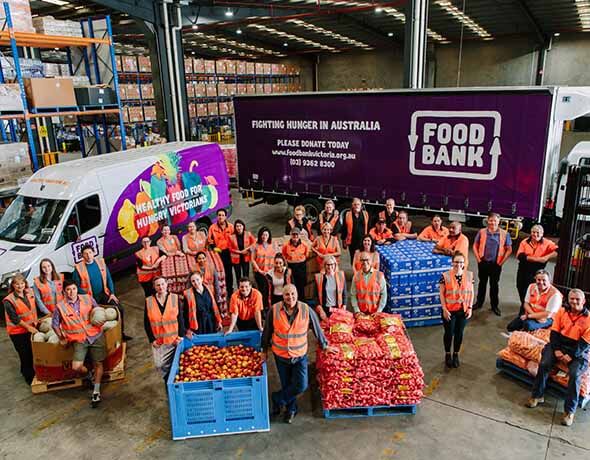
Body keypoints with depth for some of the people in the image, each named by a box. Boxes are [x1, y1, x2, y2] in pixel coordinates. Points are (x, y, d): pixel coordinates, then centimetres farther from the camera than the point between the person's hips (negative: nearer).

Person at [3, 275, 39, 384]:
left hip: (32, 328, 5)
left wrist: (35, 322, 9)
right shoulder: (9, 300, -17)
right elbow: (14, 318, -18)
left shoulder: (29, 294, -1)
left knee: (33, 353, 14)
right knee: (25, 355, 4)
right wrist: (28, 327, -19)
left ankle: (25, 371, 37)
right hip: (18, 332, -5)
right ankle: (30, 378, 21)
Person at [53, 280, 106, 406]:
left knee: (98, 364, 2)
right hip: (79, 340, -1)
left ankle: (96, 392, 16)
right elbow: (55, 324, 9)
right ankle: (90, 374, 19)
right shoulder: (60, 307, -6)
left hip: (96, 336, 1)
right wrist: (61, 338, 9)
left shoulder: (88, 298, -2)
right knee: (76, 367, -15)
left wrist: (100, 321, 2)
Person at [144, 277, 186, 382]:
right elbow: (146, 323, 2)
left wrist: (181, 335, -6)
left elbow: (180, 318, 0)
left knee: (174, 365, 9)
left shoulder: (175, 298, -4)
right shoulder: (149, 301, -3)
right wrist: (152, 339, -3)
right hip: (158, 341, 1)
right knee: (160, 365, 3)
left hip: (173, 340, 0)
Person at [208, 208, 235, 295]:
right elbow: (210, 240, 2)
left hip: (227, 252, 1)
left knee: (229, 272, 11)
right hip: (217, 252, -1)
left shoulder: (230, 227, -1)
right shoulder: (212, 227, -3)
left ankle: (230, 290, 25)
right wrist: (214, 248, -14)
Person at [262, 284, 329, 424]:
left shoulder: (306, 310, -14)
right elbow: (267, 332, -1)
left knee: (301, 386, -5)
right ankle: (291, 409, 40)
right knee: (286, 385, 13)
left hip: (300, 355, 0)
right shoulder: (274, 310, -14)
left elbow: (317, 328, 0)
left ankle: (277, 398, 21)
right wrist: (265, 350, 8)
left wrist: (325, 345, 9)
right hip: (281, 355, 0)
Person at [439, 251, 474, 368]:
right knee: (449, 333, 10)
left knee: (459, 333, 14)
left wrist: (470, 308, -2)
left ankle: (456, 354, 34)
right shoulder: (445, 276, -13)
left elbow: (471, 292, 3)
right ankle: (447, 354, 32)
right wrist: (444, 309, -12)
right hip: (449, 310, -2)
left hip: (463, 310, 2)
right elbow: (442, 293, -9)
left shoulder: (469, 275, -4)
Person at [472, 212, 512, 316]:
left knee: (494, 284, 10)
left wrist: (501, 262, -6)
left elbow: (509, 250, -2)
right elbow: (475, 246, 3)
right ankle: (479, 302, 28)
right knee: (482, 283, 15)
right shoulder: (482, 232, -4)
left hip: (496, 264, -1)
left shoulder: (504, 234, -7)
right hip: (483, 262, 1)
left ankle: (495, 305, 21)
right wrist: (478, 259, -4)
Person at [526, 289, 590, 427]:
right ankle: (537, 396, -4)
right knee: (544, 364, -20)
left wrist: (571, 355, -20)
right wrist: (556, 349, -11)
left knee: (575, 374, -25)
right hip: (559, 345, 3)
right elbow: (554, 332, 2)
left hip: (578, 351, -2)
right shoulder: (562, 311, 2)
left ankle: (569, 410, -12)